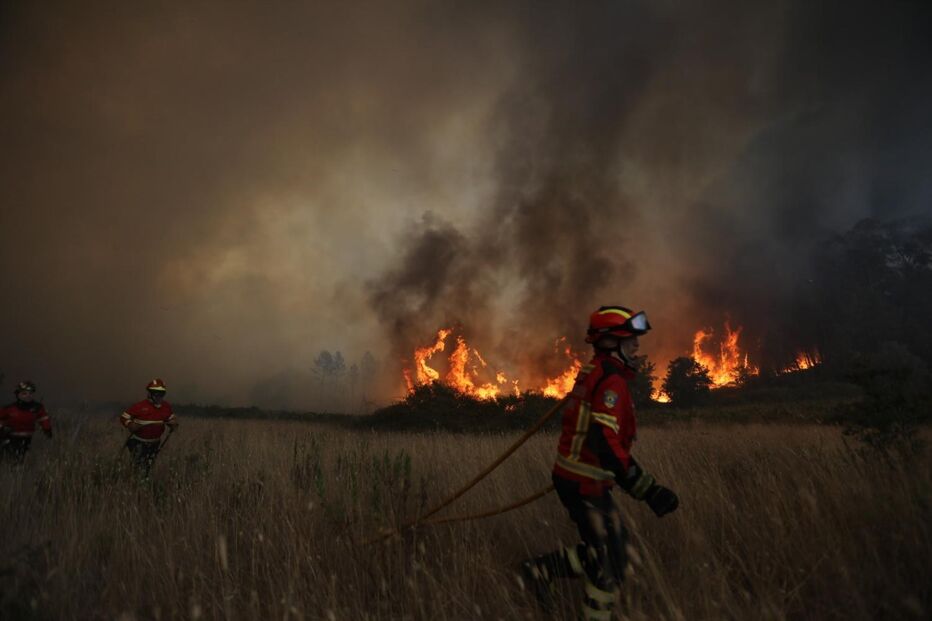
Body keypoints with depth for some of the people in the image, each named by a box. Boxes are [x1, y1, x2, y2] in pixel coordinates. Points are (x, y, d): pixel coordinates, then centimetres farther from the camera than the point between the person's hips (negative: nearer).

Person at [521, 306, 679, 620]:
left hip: (573, 476, 9)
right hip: (585, 483, -9)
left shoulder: (592, 373, 10)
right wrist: (647, 489, -31)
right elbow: (604, 441, -31)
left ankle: (541, 570, 22)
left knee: (612, 546, 19)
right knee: (610, 561, 5)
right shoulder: (611, 380, -20)